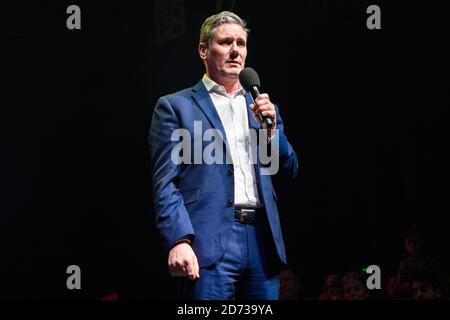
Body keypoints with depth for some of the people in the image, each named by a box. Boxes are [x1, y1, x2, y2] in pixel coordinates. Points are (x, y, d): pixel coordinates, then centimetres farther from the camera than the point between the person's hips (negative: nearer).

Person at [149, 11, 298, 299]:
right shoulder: (175, 107, 6)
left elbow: (289, 173, 19)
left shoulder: (262, 107, 21)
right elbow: (165, 184, -2)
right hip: (210, 244, -5)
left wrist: (270, 129, 2)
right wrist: (179, 241, -16)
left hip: (263, 242, 5)